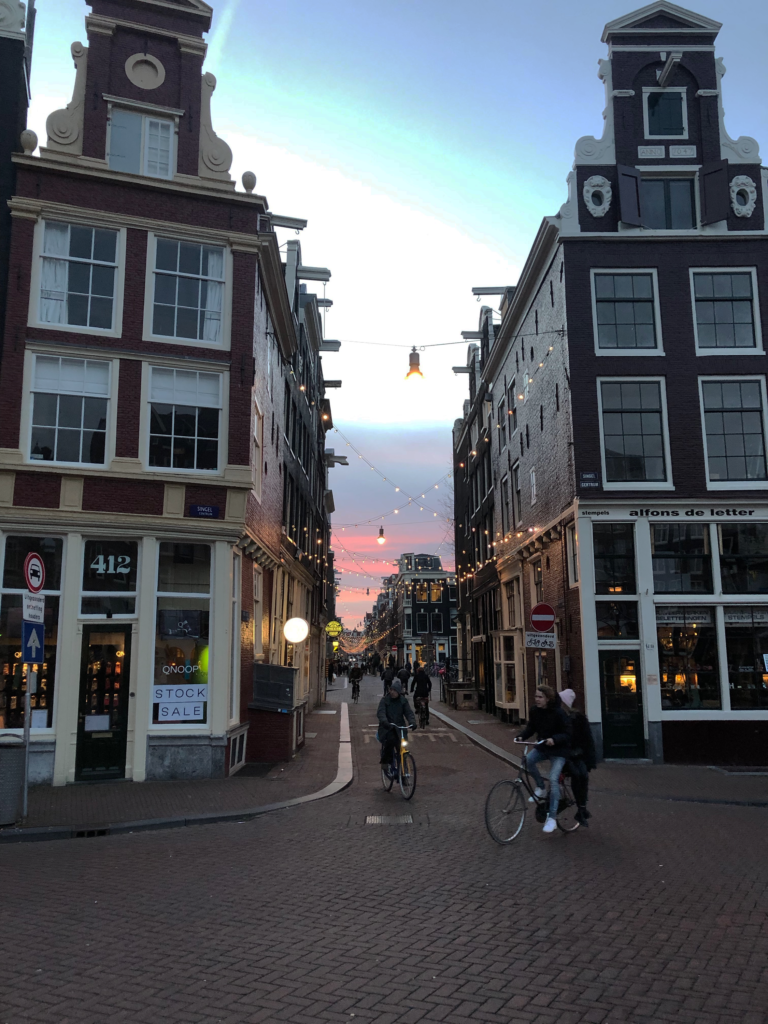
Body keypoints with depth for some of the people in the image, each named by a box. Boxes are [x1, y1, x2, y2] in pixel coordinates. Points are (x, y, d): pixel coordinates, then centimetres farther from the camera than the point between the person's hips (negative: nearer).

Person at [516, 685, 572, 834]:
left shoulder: (559, 713, -20)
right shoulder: (535, 712, -4)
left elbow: (567, 734, -19)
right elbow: (530, 727, 0)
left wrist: (554, 739, -36)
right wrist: (522, 736, -19)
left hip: (558, 750, -5)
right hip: (542, 746, 5)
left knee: (553, 779, -18)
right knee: (528, 759, -23)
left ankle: (552, 817, -9)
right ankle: (541, 787, 3)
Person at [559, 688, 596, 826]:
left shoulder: (578, 717, -2)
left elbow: (588, 738, -1)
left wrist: (591, 761, -7)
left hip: (577, 754, 1)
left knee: (583, 774, -26)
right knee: (575, 773, -27)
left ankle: (582, 809, -10)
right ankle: (581, 809, -16)